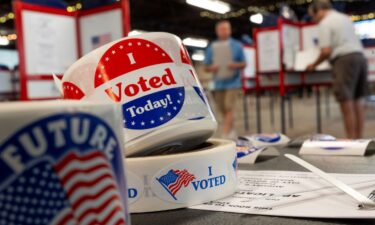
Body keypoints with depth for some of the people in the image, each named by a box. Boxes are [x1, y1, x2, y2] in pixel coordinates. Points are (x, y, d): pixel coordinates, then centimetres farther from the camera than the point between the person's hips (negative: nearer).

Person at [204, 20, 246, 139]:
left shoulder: (237, 46, 4)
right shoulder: (211, 48, 9)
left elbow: (244, 63, 6)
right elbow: (206, 67, 10)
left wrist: (236, 65, -15)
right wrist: (212, 68, -12)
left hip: (232, 82, -3)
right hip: (218, 83, 3)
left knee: (229, 108, -13)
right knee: (222, 109, 8)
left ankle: (225, 134, -15)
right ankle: (232, 132, 25)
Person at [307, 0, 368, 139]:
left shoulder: (325, 23, -3)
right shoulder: (345, 17, 24)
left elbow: (326, 51, -12)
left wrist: (314, 65, 1)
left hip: (345, 59, -9)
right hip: (360, 56, 9)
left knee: (347, 104, -7)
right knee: (358, 102, 11)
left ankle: (351, 141, -5)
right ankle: (359, 139, 16)